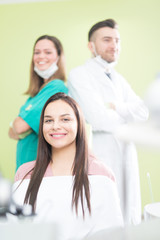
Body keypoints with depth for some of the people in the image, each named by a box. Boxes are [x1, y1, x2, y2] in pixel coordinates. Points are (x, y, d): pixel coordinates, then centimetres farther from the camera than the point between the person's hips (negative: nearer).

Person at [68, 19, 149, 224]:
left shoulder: (119, 80, 18)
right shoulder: (79, 75, -5)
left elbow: (143, 112, 4)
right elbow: (97, 119, -16)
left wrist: (114, 107, -12)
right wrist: (128, 115, 0)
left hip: (126, 160, 7)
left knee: (129, 220, 11)